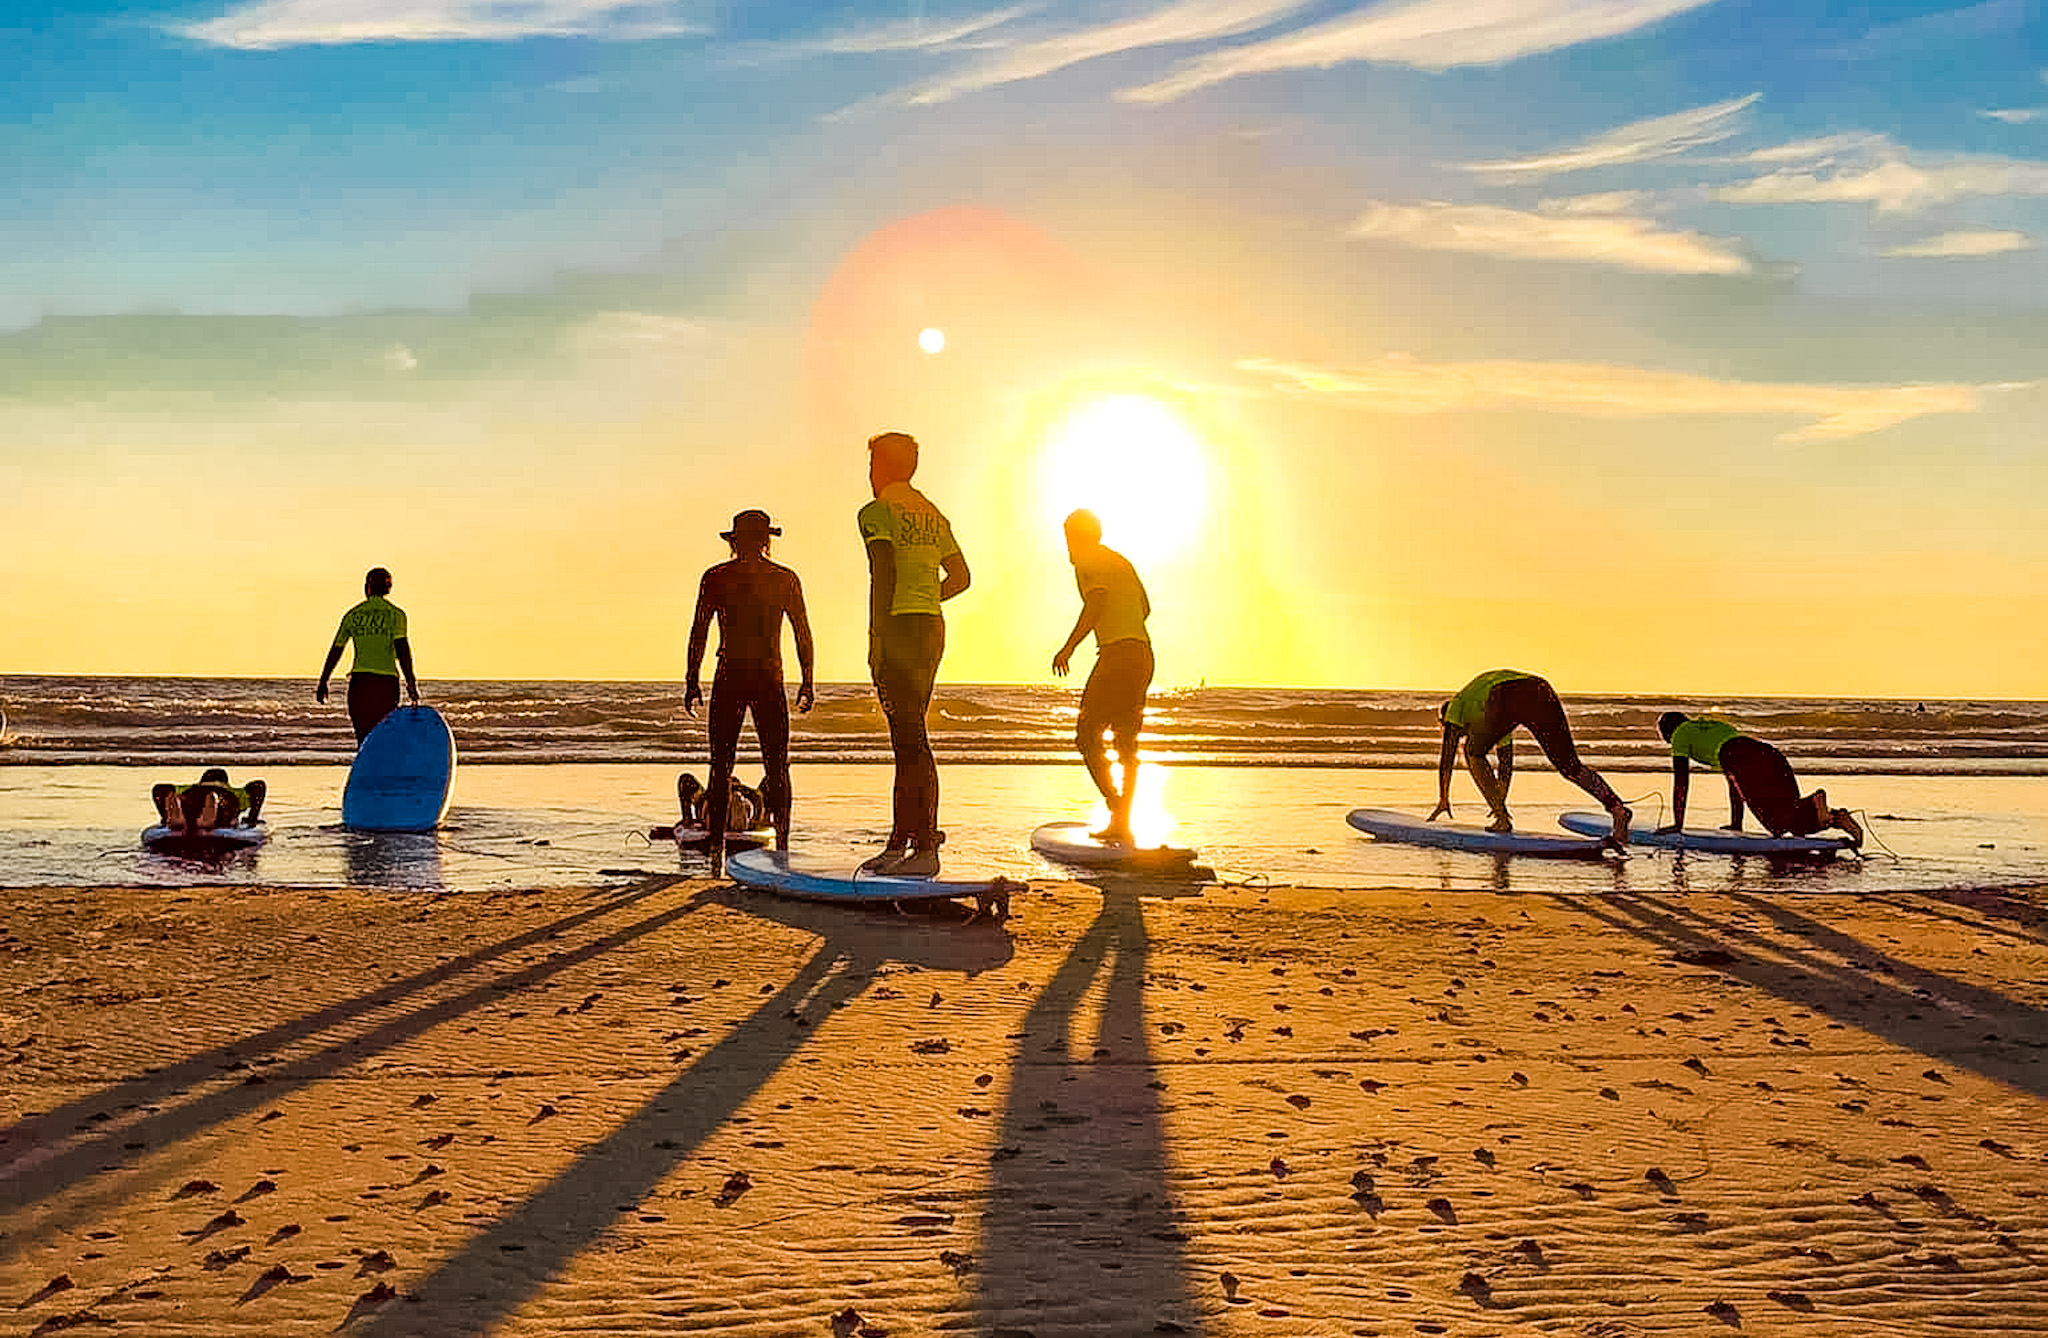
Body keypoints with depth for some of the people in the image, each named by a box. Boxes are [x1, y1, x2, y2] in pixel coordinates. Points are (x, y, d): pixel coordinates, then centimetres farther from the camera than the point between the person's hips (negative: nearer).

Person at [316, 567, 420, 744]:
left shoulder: (352, 615, 10)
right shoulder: (395, 614, 0)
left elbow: (335, 651, 14)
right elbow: (402, 647, -13)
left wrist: (323, 682, 23)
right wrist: (411, 683, -16)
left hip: (358, 681, 2)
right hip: (385, 682, -2)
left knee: (364, 737, 6)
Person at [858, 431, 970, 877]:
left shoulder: (877, 512, -6)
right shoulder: (934, 515, 17)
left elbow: (883, 575, -17)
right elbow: (961, 576, 20)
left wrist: (875, 640, -17)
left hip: (899, 628, -8)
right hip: (933, 627, 8)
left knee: (911, 741, -8)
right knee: (907, 739, 12)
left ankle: (926, 848, -8)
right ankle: (899, 844, 17)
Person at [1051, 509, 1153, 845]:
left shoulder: (1087, 563, -2)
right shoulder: (1122, 562, 24)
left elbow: (1096, 603, -18)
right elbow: (1145, 607, 30)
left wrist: (1068, 647, -18)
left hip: (1117, 654, -8)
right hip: (1144, 654, 8)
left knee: (1087, 735, -3)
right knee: (1126, 742, 10)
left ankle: (1115, 806, -14)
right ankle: (1122, 822, 11)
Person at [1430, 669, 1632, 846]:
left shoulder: (1458, 704, 36)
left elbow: (1447, 756, 32)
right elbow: (1506, 761, 52)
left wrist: (1443, 801, 37)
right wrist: (1501, 801, 59)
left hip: (1507, 696, -5)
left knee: (1475, 754, 19)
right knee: (1570, 767, 10)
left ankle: (1502, 819, 9)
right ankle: (1616, 807, -11)